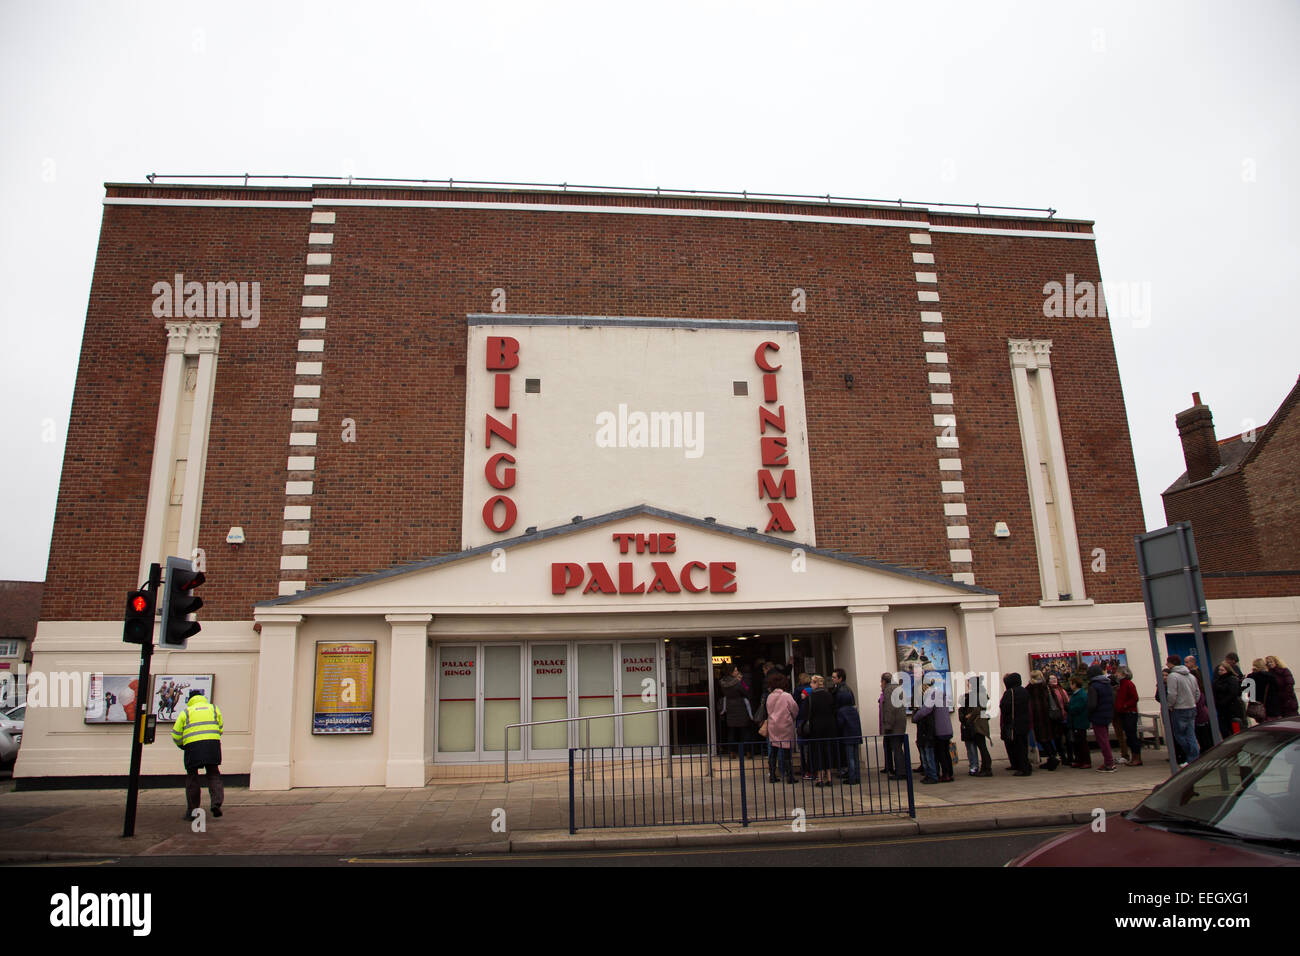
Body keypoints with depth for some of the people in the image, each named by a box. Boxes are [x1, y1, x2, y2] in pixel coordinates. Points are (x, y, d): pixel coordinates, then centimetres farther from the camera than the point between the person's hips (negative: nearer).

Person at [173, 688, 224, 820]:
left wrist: (182, 746, 28)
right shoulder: (214, 708, 18)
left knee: (192, 777, 10)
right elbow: (220, 729, 17)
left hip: (192, 746, -1)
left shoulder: (186, 712, 13)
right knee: (213, 774, 9)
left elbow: (176, 735, 11)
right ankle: (217, 802, -9)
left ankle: (192, 810, 12)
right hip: (213, 743, 1)